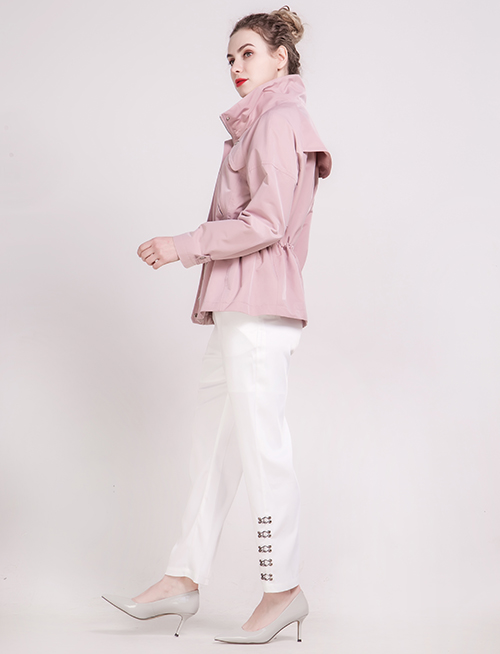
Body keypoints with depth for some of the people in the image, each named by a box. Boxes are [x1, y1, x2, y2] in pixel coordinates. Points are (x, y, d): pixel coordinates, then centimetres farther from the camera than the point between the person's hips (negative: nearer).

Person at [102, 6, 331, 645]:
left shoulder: (280, 117, -7)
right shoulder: (261, 121, 22)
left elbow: (265, 223, -16)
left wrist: (184, 245, -13)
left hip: (259, 310, -10)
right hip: (239, 307, 10)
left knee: (262, 447, -5)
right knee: (213, 442, 10)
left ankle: (284, 590, 6)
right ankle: (183, 579, 17)